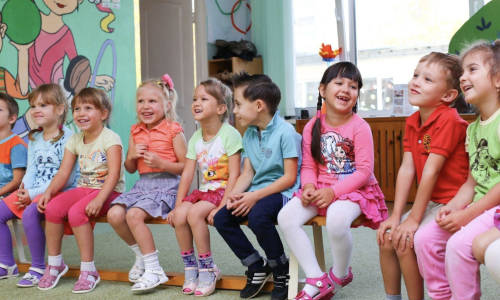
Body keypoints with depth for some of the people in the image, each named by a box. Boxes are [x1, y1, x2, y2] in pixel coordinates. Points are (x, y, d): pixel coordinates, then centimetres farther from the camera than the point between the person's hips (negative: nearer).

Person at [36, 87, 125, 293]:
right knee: (52, 208, -17)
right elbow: (63, 172, 6)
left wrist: (99, 199, -33)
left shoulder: (110, 138, -11)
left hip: (109, 191, -6)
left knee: (76, 212, -30)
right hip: (84, 188, 6)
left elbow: (114, 173, -21)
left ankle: (88, 270, -17)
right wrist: (49, 192, -12)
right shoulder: (75, 140, 10)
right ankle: (55, 263, 0)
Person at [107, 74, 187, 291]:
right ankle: (141, 255, 10)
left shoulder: (173, 130, -4)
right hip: (142, 184, 7)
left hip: (166, 184, -6)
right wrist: (132, 156, -3)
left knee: (134, 215, -27)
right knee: (114, 214, -14)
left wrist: (161, 163, -18)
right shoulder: (136, 131, 13)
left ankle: (154, 269, -15)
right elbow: (130, 169, 19)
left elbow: (185, 166, -5)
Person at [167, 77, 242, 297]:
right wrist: (177, 204, -2)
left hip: (224, 190, -6)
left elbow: (234, 174, -17)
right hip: (204, 190, 6)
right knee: (179, 215, -19)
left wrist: (222, 206, -23)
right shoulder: (195, 139, 7)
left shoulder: (229, 134, -13)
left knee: (195, 213, -28)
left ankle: (208, 269, -11)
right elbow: (187, 174, 5)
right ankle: (190, 267, 0)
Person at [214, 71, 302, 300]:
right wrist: (235, 194, -12)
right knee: (221, 218, -9)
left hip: (283, 192, -8)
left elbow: (290, 177, -18)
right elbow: (247, 173, 9)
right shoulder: (249, 135, 10)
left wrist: (255, 196, -24)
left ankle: (282, 270, -9)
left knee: (257, 217, -35)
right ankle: (257, 266, 8)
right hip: (256, 193, 8)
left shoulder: (285, 132, -15)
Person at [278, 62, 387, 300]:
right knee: (286, 217, -18)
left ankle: (340, 275, -4)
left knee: (337, 219, -36)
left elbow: (364, 171, -13)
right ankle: (317, 281, -12)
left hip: (354, 189, -5)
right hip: (321, 189, 5)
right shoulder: (312, 127, 4)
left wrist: (333, 191, -22)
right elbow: (309, 166, 6)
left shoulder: (359, 127, -9)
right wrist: (308, 187, -16)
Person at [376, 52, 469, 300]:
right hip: (431, 202, 8)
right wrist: (396, 216, -6)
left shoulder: (449, 120, -21)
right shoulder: (412, 122, 4)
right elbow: (407, 170, 0)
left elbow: (431, 171, -22)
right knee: (386, 237, 3)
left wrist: (414, 218, -20)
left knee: (405, 241, -19)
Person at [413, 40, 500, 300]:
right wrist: (452, 207, -6)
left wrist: (467, 214, -19)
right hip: (479, 207, 9)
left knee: (459, 244, -27)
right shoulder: (473, 128, 12)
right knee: (424, 237, -1)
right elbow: (472, 182, 12)